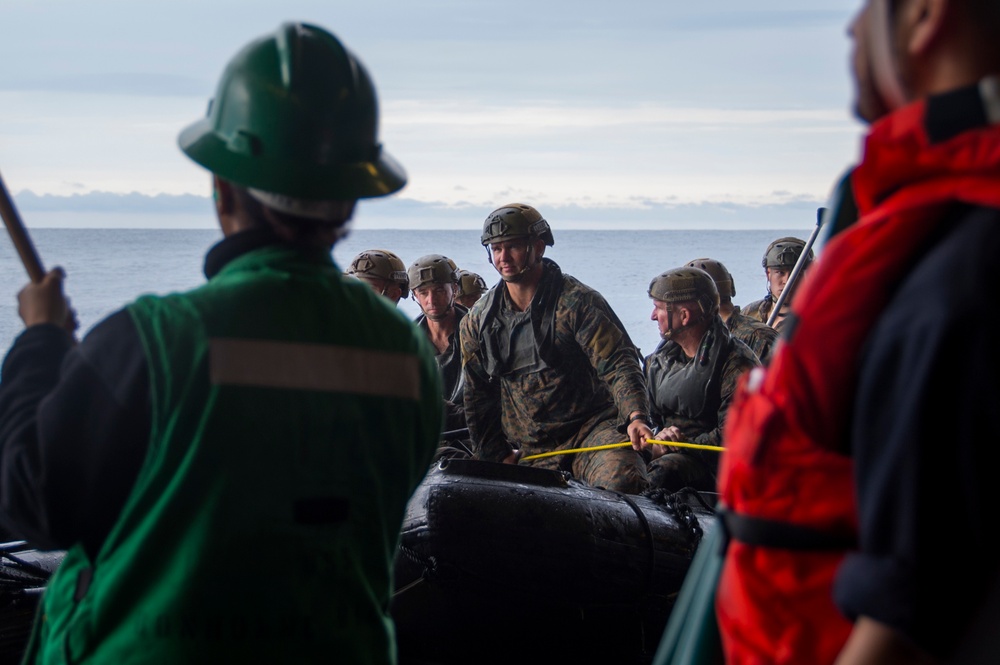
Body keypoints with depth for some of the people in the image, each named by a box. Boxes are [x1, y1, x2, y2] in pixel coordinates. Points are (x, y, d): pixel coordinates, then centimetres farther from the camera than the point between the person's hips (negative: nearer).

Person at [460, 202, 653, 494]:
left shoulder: (577, 301, -5)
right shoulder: (478, 322, 9)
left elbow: (618, 364, -13)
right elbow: (478, 398, 18)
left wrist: (635, 417, -30)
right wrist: (499, 456, 13)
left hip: (591, 428, -4)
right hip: (531, 452, 5)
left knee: (623, 481, -32)